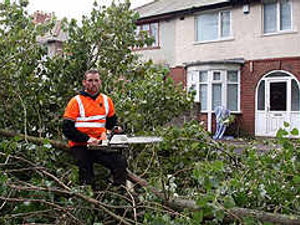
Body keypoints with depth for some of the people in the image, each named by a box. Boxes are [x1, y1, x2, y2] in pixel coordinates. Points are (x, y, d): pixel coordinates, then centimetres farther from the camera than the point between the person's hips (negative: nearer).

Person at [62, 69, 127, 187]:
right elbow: (67, 129, -11)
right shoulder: (76, 102, -7)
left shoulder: (106, 101, 9)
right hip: (80, 146, -3)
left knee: (121, 162, -14)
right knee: (86, 181, -2)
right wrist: (87, 139, -21)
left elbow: (112, 122, 20)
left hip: (99, 145, 4)